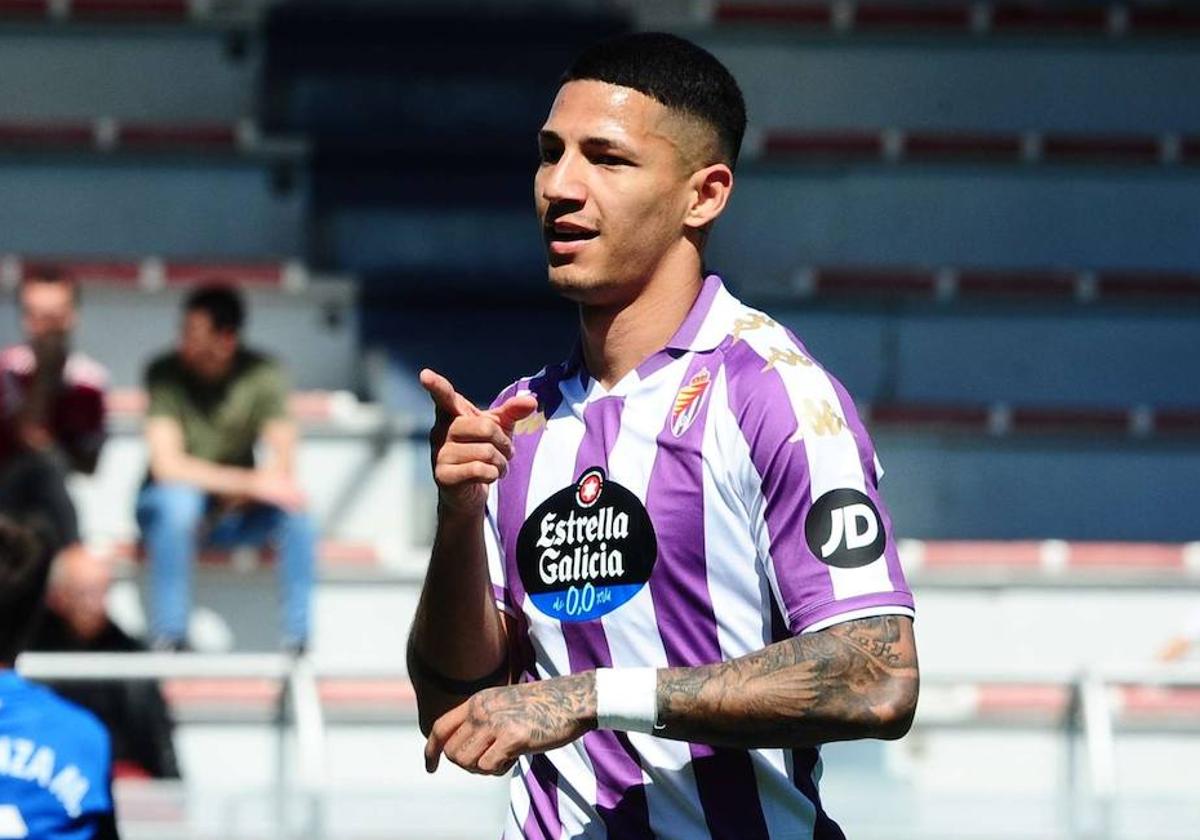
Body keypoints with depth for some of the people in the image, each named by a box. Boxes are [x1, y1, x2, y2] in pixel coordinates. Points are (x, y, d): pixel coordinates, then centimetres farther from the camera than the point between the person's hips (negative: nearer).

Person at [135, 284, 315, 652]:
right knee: (179, 498, -37)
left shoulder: (262, 374, -8)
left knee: (293, 511, -28)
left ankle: (297, 641, -22)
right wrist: (249, 483, -33)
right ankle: (168, 638, -33)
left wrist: (236, 497, -30)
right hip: (165, 504, -2)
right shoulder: (165, 373, -15)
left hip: (234, 511, 2)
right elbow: (167, 465, -24)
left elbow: (282, 465, -12)